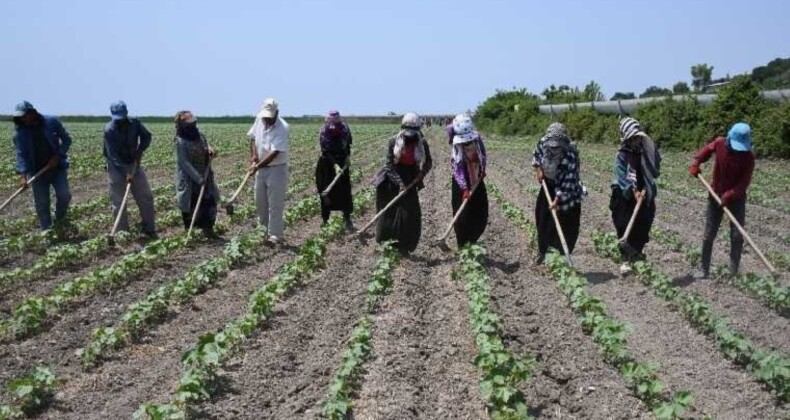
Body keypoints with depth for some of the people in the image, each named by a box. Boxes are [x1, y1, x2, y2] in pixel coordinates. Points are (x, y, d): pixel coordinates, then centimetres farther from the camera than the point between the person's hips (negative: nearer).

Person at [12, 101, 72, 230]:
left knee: (64, 195, -10)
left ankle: (60, 219, 19)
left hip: (57, 167, -1)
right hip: (37, 171, 1)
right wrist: (22, 175, -21)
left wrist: (58, 156, -12)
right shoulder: (20, 131, -5)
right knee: (41, 203, 3)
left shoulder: (52, 122, -7)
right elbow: (20, 154, -9)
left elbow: (67, 139, 1)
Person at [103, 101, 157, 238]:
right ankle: (122, 232, 4)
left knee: (146, 196, 4)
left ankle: (149, 228, 14)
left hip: (134, 164, 4)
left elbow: (147, 136, 8)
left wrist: (140, 151, -7)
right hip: (116, 167, -4)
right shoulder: (109, 130, -21)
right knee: (118, 201, -3)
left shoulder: (135, 124, -10)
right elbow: (113, 155, -25)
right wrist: (126, 172, -31)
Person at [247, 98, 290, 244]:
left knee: (275, 205, -4)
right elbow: (253, 137, 14)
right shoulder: (259, 119, -2)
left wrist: (258, 166, -29)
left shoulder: (283, 128, -22)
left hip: (277, 169, -7)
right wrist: (253, 154, 0)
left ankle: (276, 236, 3)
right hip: (261, 168, 7)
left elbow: (275, 152, -27)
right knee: (260, 203, 15)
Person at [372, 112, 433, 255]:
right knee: (389, 212, 5)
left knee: (411, 214, -2)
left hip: (410, 182, 2)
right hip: (392, 182, -2)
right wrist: (399, 183, -22)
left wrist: (422, 173, -9)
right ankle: (384, 243, 20)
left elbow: (428, 161, 11)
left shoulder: (422, 143, -4)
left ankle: (404, 246, 10)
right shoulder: (394, 142, -11)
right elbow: (389, 165, -13)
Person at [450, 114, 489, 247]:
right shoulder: (457, 145, -22)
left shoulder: (477, 138, -9)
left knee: (481, 215, 10)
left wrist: (483, 169, -1)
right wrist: (465, 189, -33)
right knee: (462, 215, -5)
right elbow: (458, 169, -26)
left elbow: (484, 155, 10)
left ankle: (472, 240, 30)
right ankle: (462, 245, 7)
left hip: (477, 181, 5)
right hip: (462, 183, -5)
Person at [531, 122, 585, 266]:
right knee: (542, 220, 13)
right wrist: (538, 169, -5)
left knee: (565, 226, -5)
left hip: (566, 191, -6)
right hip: (548, 185, 6)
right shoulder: (543, 142, -17)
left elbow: (567, 182, -29)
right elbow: (536, 154, 8)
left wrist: (557, 200, -28)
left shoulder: (571, 156, -33)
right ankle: (541, 254, 29)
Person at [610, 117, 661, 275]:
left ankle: (636, 253, 32)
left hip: (645, 195, 3)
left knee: (643, 227, 10)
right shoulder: (622, 154, -7)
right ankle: (625, 260, -2)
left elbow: (654, 172, -3)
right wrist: (633, 190, -24)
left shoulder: (648, 150, -1)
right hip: (625, 196, -3)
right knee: (625, 228, -6)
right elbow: (622, 176, -14)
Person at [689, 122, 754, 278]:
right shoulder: (719, 143, -12)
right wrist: (695, 164, -4)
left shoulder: (748, 157, -18)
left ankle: (734, 273, 9)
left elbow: (744, 182, -20)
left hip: (737, 198, -2)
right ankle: (704, 269, 13)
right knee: (709, 235, 4)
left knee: (737, 236, -1)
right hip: (716, 195, 2)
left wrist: (729, 195, -31)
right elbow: (706, 150, 10)